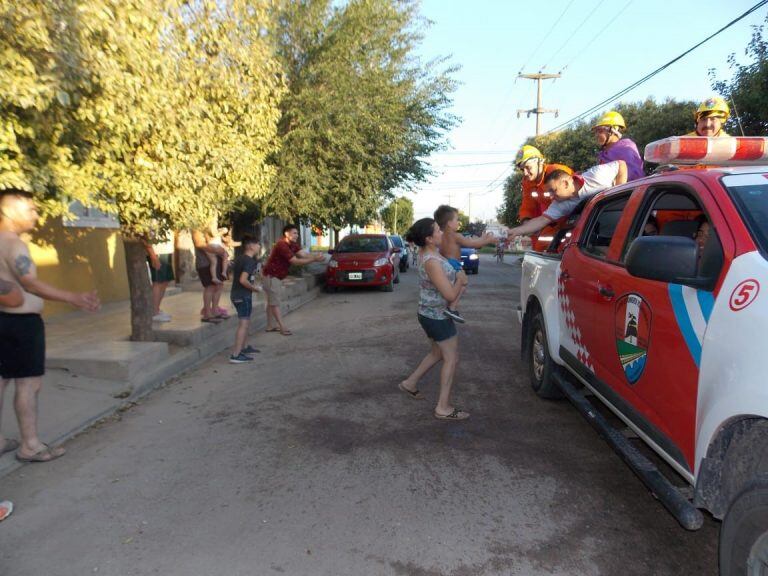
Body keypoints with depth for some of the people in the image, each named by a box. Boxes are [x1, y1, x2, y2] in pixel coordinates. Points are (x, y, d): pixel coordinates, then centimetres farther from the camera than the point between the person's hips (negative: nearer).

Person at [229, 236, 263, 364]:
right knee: (244, 324, -9)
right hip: (243, 296, -10)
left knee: (245, 323, 22)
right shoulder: (250, 261, -17)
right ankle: (236, 355, -11)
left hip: (236, 294, 10)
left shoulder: (239, 259, 11)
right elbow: (243, 280, -27)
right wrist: (255, 288, -12)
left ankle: (242, 348, 35)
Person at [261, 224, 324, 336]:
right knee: (275, 302, -4)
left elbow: (303, 254, -10)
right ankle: (282, 327, -3)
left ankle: (271, 326, 20)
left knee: (272, 301, 14)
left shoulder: (293, 245, 3)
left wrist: (316, 256, -28)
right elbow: (295, 261, -30)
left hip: (277, 276, 10)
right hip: (271, 275, -10)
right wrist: (314, 260, -32)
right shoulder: (282, 245, -26)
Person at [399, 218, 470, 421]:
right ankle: (443, 408, 10)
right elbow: (451, 295, -26)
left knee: (437, 353, 25)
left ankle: (410, 383, 37)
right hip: (437, 317, -9)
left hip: (430, 314, 9)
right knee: (451, 359, 2)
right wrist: (461, 281, -7)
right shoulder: (432, 262, -28)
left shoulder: (429, 252, 0)